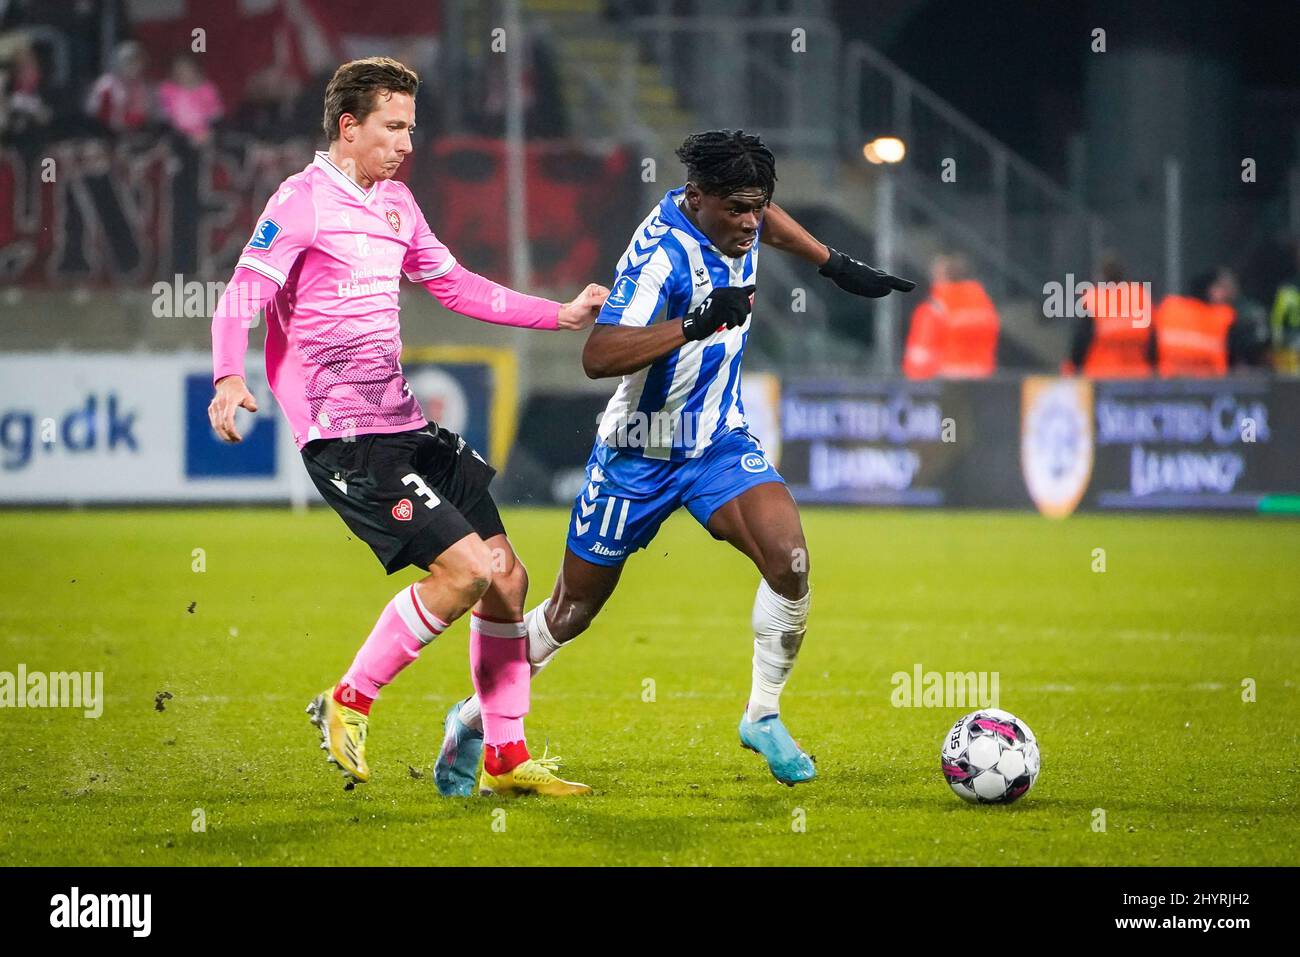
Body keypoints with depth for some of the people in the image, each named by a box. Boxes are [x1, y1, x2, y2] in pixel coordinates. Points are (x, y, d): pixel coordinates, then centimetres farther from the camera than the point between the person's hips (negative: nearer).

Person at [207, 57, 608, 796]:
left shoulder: (396, 202, 17)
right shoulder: (302, 201, -9)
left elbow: (455, 286, 30)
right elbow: (242, 296, -17)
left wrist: (559, 315, 26)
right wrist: (230, 377, -36)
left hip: (404, 423, 9)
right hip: (344, 434, -9)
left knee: (507, 578, 6)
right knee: (465, 566, -19)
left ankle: (507, 757, 16)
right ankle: (349, 705, -3)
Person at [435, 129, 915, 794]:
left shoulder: (734, 220, -6)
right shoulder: (662, 253, -29)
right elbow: (598, 357, -41)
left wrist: (837, 265, 20)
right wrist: (697, 324, -49)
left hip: (718, 441, 5)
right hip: (640, 453, -5)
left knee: (789, 559, -20)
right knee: (573, 610, 8)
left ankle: (763, 716, -3)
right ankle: (474, 719, 30)